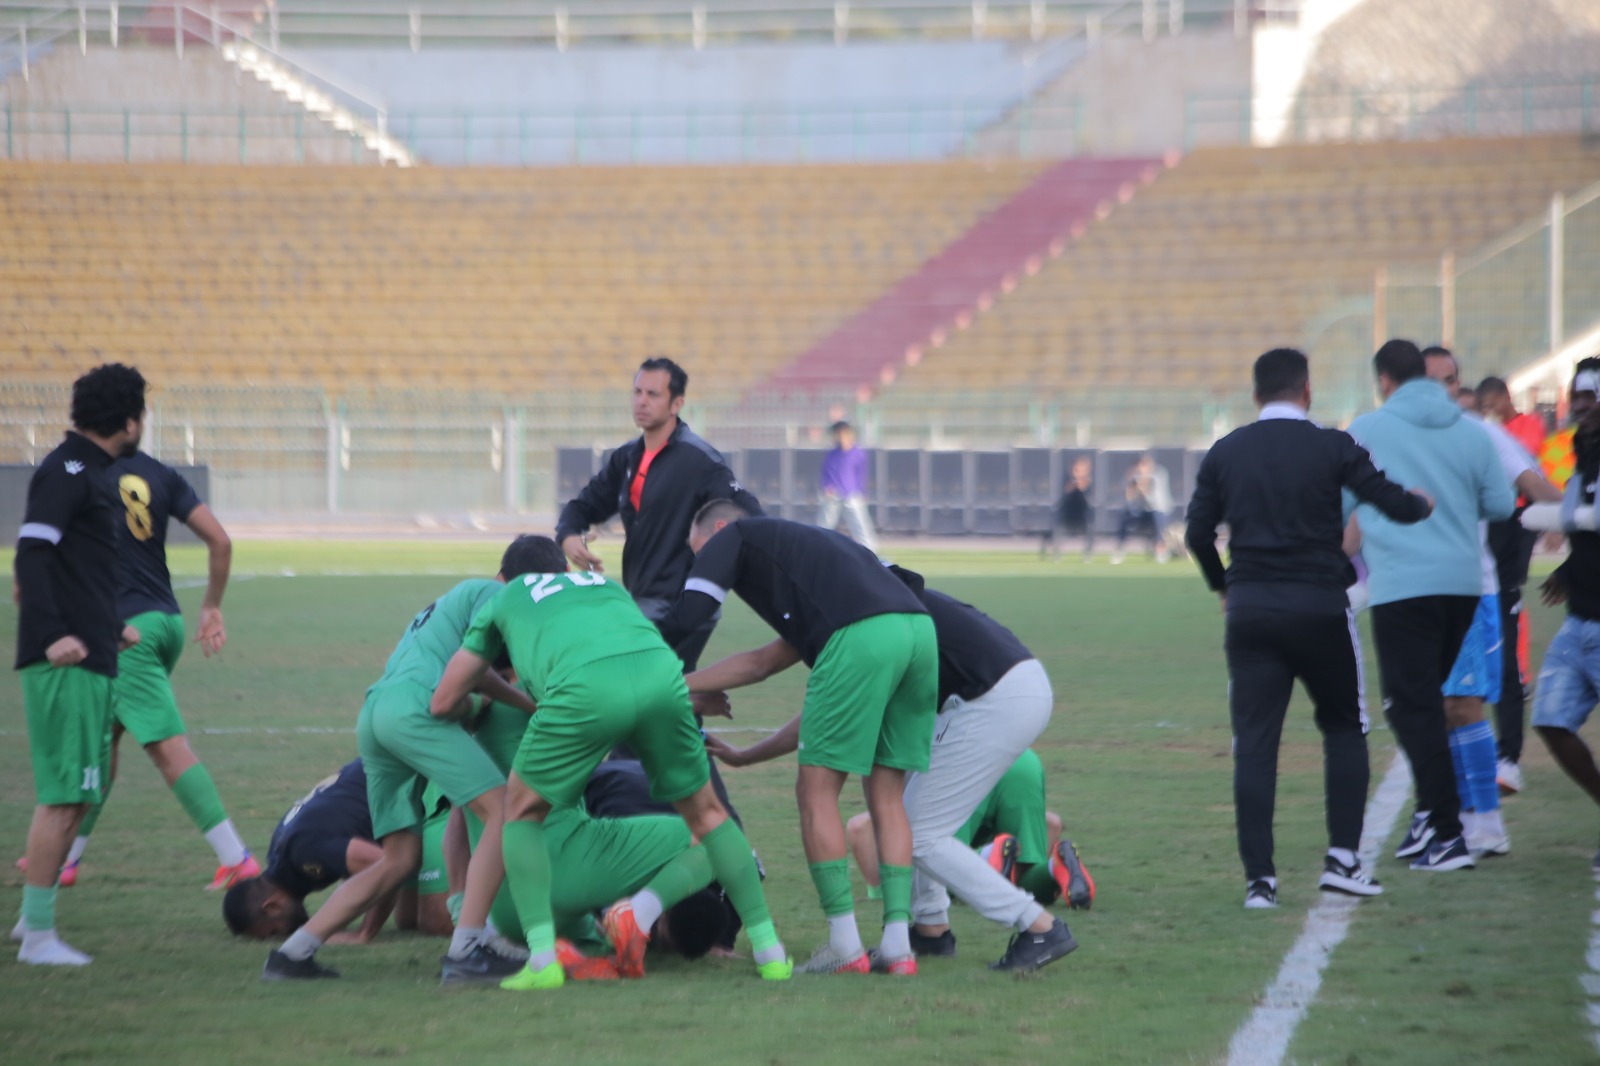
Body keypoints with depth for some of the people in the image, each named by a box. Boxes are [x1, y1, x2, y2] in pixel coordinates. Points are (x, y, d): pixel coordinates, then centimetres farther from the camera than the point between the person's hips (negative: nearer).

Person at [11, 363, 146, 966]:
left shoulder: (89, 472, 18)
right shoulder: (67, 473, -12)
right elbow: (32, 553, -22)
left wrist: (110, 628, 35)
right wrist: (53, 635, -29)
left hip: (87, 660, 10)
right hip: (68, 665, -10)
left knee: (73, 795, 15)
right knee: (64, 797, -9)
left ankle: (35, 917, 22)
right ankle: (38, 934, -6)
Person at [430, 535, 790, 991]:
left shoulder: (504, 600, 34)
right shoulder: (606, 584, 42)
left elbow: (443, 702, 36)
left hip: (586, 687, -3)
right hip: (660, 669, 3)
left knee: (523, 810, 20)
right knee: (705, 811, 23)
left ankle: (542, 958, 6)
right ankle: (769, 950, 21)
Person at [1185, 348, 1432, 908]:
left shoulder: (1225, 453, 6)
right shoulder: (1332, 447, -3)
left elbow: (1198, 532, 6)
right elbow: (1393, 504, -4)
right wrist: (1423, 504, 19)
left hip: (1249, 610, 2)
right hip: (1319, 605, -2)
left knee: (1254, 742, 2)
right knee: (1344, 726, 15)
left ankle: (1259, 878, -4)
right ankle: (1342, 858, 7)